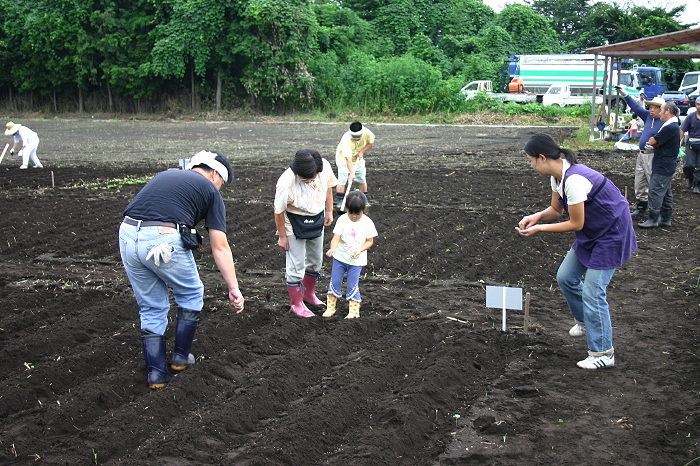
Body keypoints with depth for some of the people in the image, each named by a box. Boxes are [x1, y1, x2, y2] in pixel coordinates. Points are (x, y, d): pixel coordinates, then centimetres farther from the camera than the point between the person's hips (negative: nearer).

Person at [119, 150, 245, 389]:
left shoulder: (165, 175, 29)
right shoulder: (210, 190, 13)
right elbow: (220, 247, 9)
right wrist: (234, 288, 11)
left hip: (127, 235, 5)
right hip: (164, 241, -5)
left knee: (151, 308, 20)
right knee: (191, 295, 22)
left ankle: (156, 372, 20)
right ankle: (181, 356, 30)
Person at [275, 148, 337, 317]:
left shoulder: (324, 166, -21)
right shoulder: (286, 183, -34)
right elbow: (279, 211, -20)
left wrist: (329, 211, 7)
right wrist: (282, 236, -11)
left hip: (317, 220, 6)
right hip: (295, 224, -5)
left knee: (316, 261, 19)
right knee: (296, 265, 0)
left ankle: (308, 293, 42)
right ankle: (297, 303, 18)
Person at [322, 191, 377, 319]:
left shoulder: (367, 223, -9)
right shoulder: (342, 220, -10)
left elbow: (370, 241, -2)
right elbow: (336, 237, -14)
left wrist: (360, 250, -19)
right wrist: (333, 248, -34)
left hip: (357, 260, -1)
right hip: (340, 257, 1)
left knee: (352, 285, 2)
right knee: (335, 282, 8)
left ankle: (354, 310, 17)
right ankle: (330, 307, 23)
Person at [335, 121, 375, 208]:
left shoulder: (367, 133, -28)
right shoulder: (346, 140, -40)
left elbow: (371, 142, -6)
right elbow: (348, 158, -44)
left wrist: (362, 152, -19)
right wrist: (352, 173, -51)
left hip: (358, 158, 5)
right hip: (343, 158, -4)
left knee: (362, 179, 7)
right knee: (342, 179, -12)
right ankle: (340, 201, -3)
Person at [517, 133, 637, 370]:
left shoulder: (573, 180, -31)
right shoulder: (558, 175, -2)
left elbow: (576, 224, -23)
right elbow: (556, 209, 10)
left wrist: (539, 228, -17)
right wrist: (537, 216, -10)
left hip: (612, 234, -10)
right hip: (592, 232, 10)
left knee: (592, 292, -9)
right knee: (566, 277, 14)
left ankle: (603, 354, 3)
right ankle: (584, 321, 39)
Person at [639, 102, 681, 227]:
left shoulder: (670, 127, -20)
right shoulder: (674, 126, 15)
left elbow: (652, 142, -16)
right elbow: (657, 143, 13)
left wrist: (653, 141, 4)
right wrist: (656, 143, -7)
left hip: (662, 168, -11)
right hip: (668, 166, 11)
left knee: (655, 192, -7)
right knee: (666, 193, 14)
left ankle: (653, 220, -4)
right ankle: (665, 219, 21)